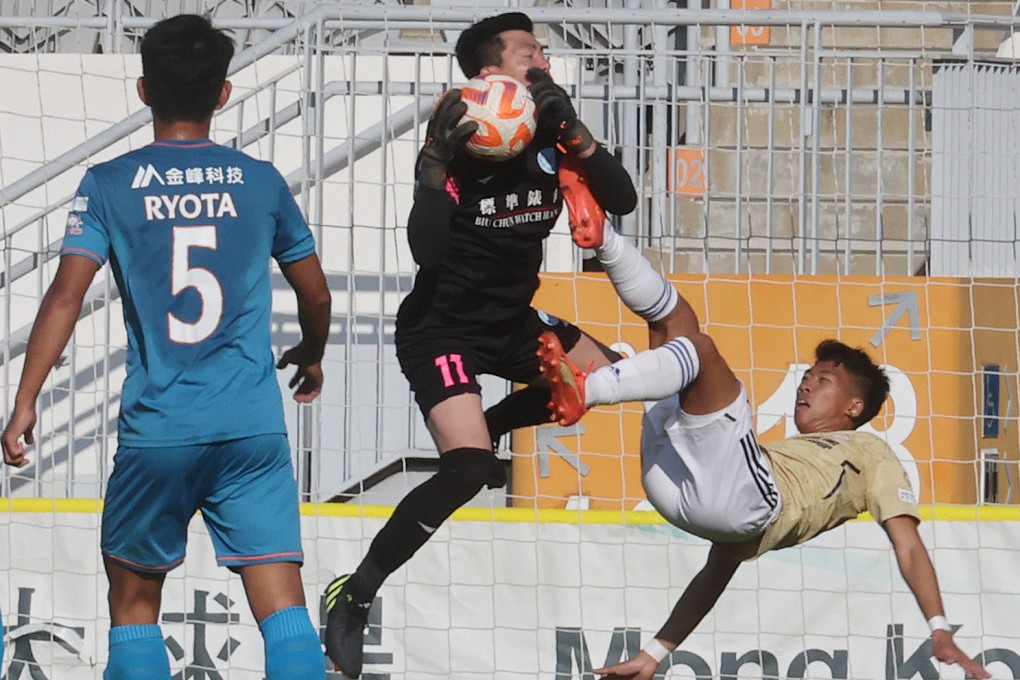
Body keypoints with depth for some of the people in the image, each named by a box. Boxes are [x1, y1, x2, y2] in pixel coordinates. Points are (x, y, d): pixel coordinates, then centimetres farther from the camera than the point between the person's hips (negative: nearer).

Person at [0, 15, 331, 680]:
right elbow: (316, 294, 16)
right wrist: (312, 355, 37)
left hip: (155, 430, 0)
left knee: (134, 604, 16)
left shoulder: (109, 185, 1)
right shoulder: (261, 182, 7)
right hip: (253, 426, 1)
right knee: (283, 607, -6)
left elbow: (67, 293, -10)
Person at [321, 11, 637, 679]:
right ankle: (354, 597, -17)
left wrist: (572, 130, -26)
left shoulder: (549, 141, -4)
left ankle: (487, 427, 30)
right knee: (469, 471, -23)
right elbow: (426, 249, -33)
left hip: (512, 321, 8)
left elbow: (622, 200, -14)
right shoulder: (462, 146, -22)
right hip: (442, 328, -8)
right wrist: (438, 160, -44)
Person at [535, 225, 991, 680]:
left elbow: (908, 545, 13)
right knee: (674, 319, 16)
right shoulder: (783, 453, 41)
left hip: (752, 500, -6)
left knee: (699, 350, -22)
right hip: (679, 485, 6)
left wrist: (941, 634, -4)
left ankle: (583, 391, -43)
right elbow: (719, 568, 33)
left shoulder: (868, 453, 29)